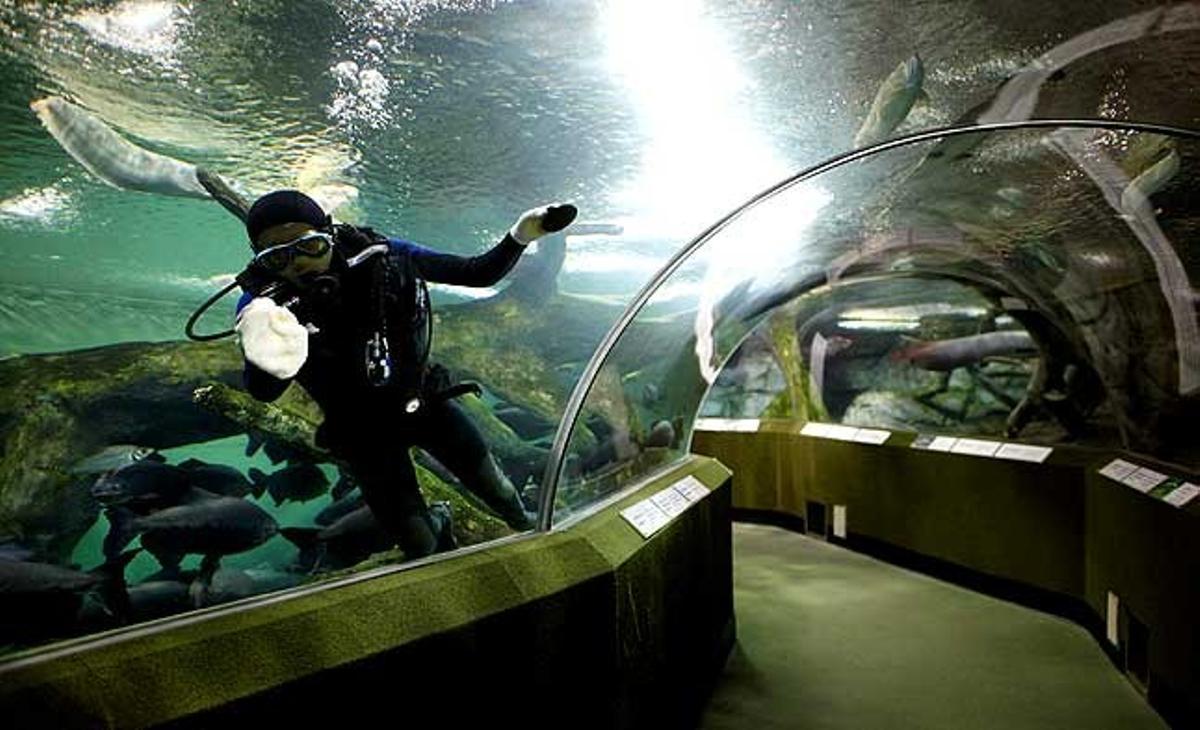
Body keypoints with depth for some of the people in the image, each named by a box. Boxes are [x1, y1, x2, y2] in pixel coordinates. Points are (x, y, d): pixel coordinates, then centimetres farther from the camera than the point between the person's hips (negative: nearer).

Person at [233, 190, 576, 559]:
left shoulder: (382, 255, -19)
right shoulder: (264, 305, -24)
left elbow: (478, 273, -12)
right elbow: (263, 391, -43)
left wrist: (521, 235, -29)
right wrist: (271, 360, -67)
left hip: (427, 402, 1)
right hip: (365, 433, -1)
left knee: (495, 487, 14)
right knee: (419, 546, 6)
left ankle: (531, 529, 51)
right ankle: (438, 521, 45)